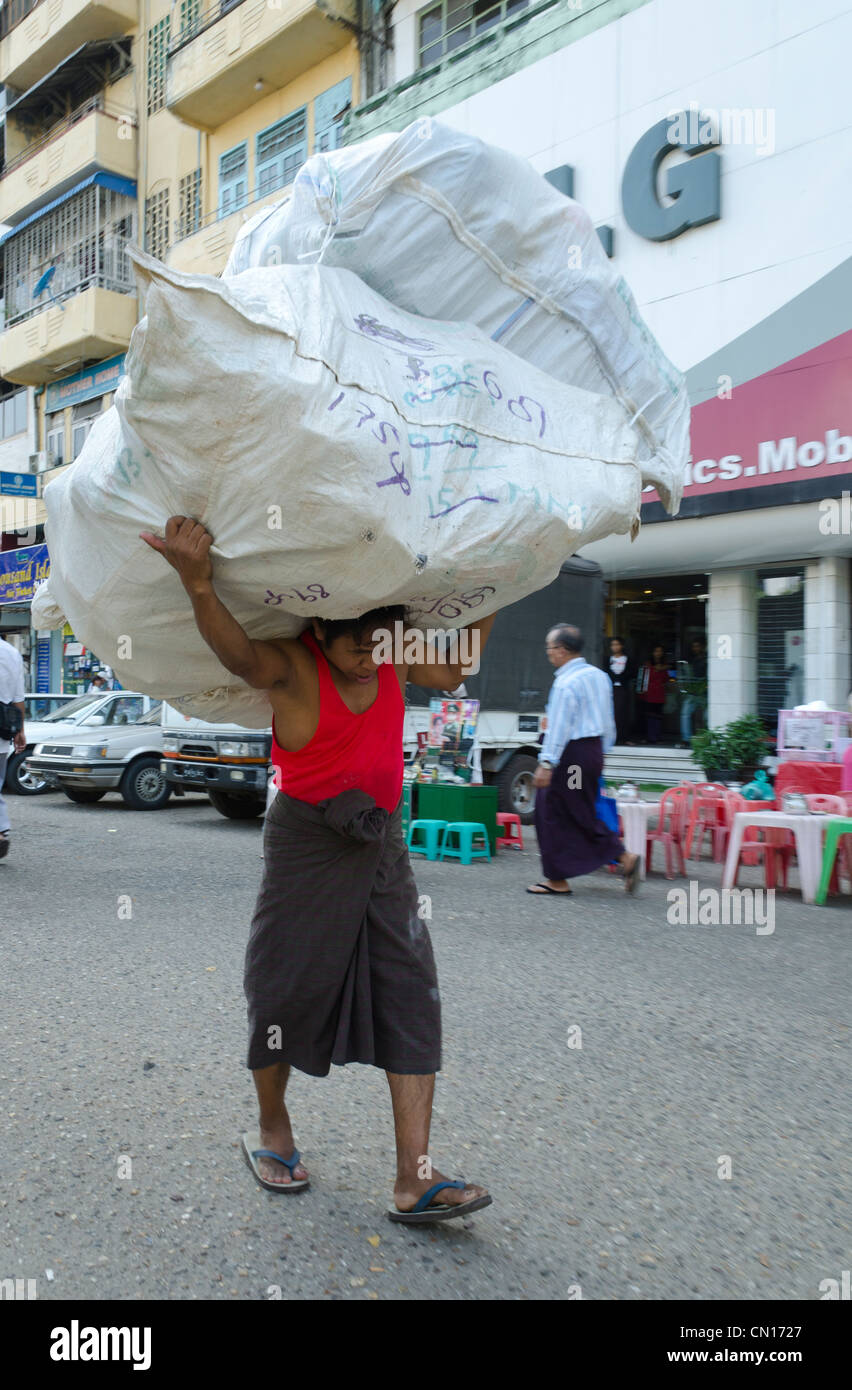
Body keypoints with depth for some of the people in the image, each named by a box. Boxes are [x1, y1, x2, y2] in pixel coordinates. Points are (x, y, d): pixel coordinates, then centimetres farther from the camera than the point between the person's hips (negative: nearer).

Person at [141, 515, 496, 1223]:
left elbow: (453, 670, 20)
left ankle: (415, 1179, 4)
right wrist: (199, 584, -61)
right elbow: (239, 654, -41)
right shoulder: (291, 665, -18)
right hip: (307, 841, -5)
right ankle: (272, 1129, 35)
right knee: (287, 992, 7)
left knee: (412, 997, -2)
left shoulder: (395, 660, 1)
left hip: (381, 844, 5)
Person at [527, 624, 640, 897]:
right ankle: (624, 857, 9)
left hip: (571, 753, -9)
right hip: (594, 751, 9)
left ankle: (557, 879, 10)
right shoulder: (599, 676, 11)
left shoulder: (566, 683, -16)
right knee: (583, 813, 17)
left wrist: (546, 764, -21)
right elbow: (608, 720, 16)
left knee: (553, 813, 2)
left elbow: (559, 726, -21)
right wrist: (602, 751, 24)